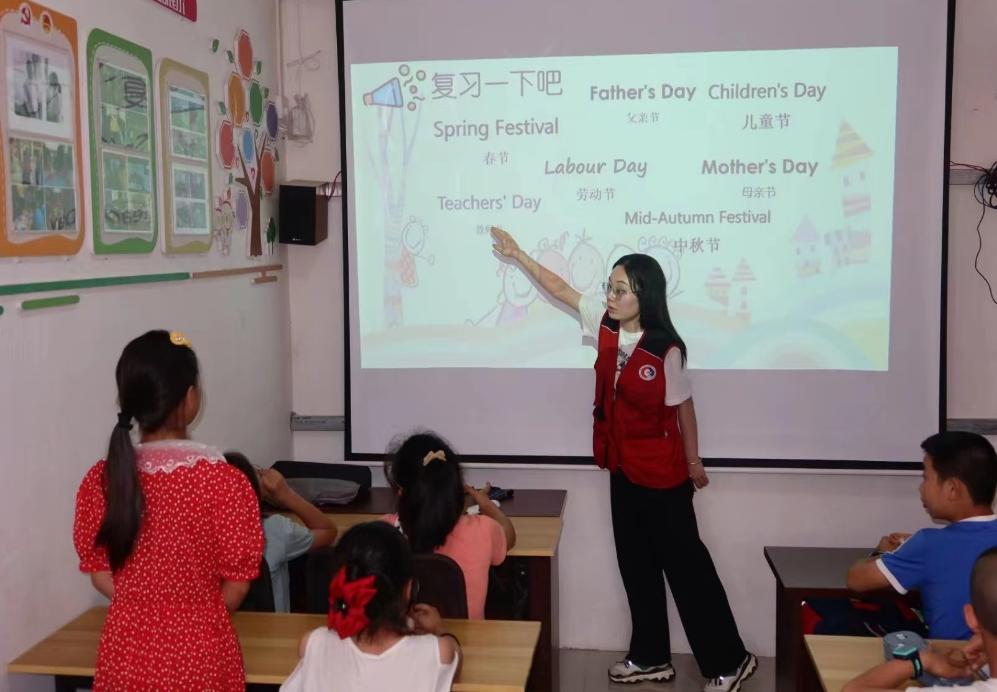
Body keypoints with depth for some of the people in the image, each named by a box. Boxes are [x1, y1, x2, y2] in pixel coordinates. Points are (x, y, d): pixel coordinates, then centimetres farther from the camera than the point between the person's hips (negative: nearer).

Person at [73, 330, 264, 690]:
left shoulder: (100, 480, -8)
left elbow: (101, 574, 3)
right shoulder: (222, 480, -19)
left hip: (126, 651, 3)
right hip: (199, 652, -3)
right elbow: (237, 583, -9)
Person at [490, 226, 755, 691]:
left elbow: (683, 407, -10)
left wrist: (693, 462, 0)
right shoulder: (606, 326, -3)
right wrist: (517, 255, 12)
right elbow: (561, 289, 8)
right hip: (623, 468, 7)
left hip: (663, 473, -7)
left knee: (685, 565, 2)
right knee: (635, 565, 15)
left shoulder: (665, 350, -21)